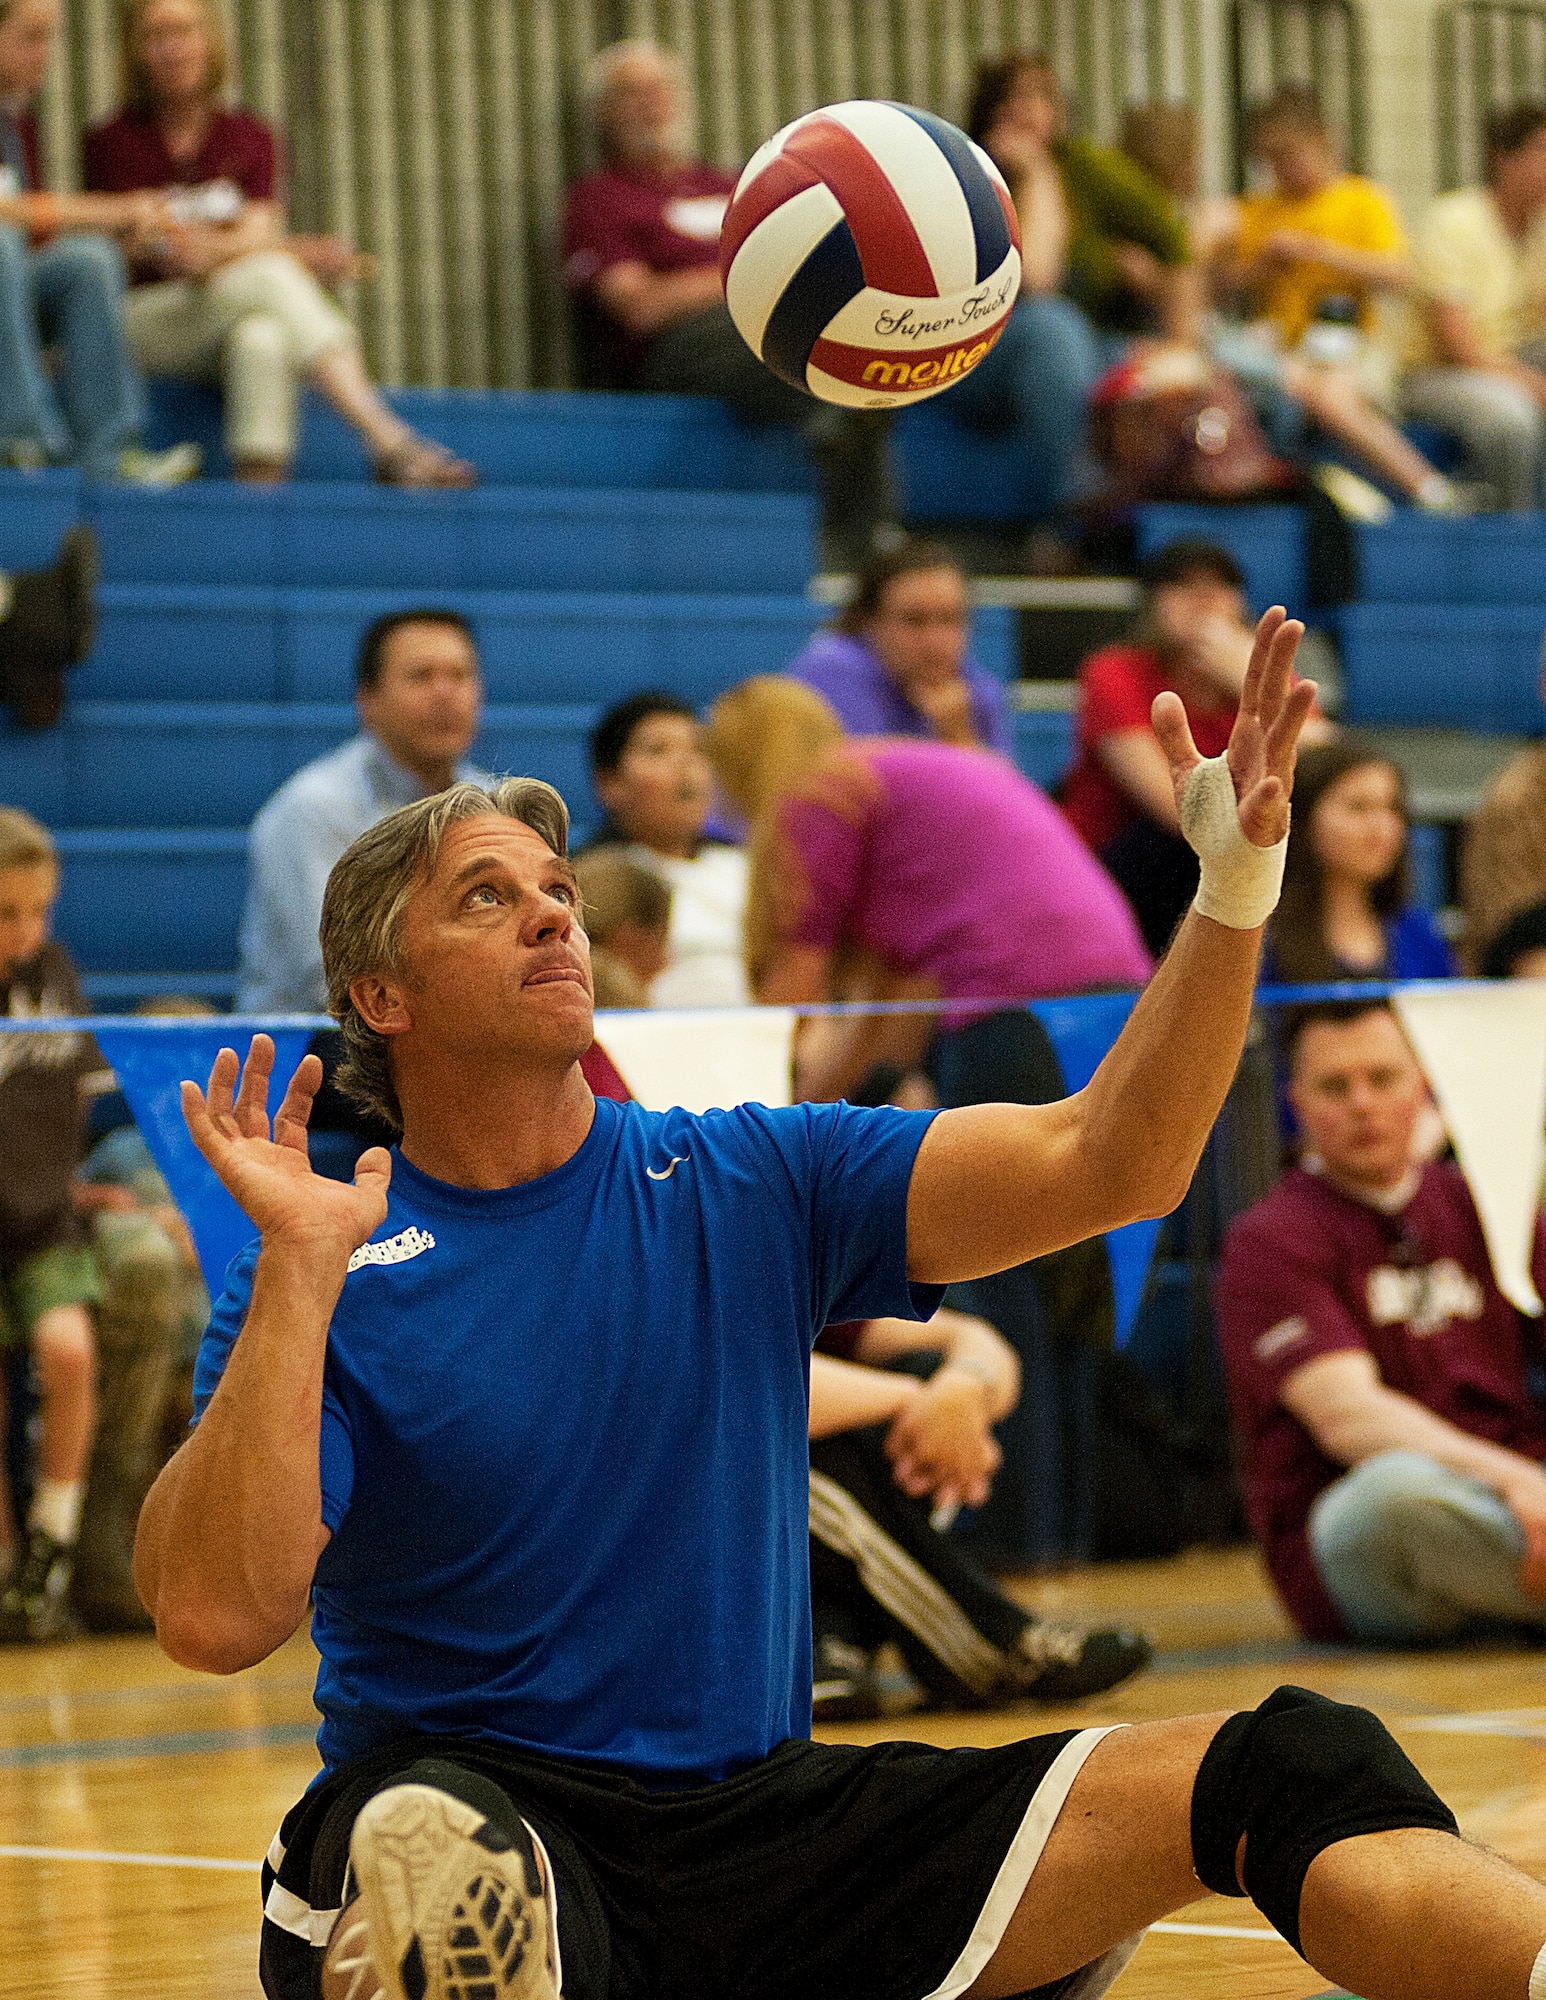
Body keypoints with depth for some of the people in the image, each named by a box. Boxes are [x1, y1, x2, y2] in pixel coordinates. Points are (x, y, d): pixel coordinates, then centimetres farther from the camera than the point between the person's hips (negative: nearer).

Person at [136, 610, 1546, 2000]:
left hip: (766, 1832, 4)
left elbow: (1107, 1163, -3)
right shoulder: (322, 1278, -3)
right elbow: (212, 1619, -17)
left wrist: (1236, 888, -16)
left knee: (1289, 1771, -14)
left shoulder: (746, 1186, 7)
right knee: (425, 1850, -44)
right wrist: (301, 1272, -22)